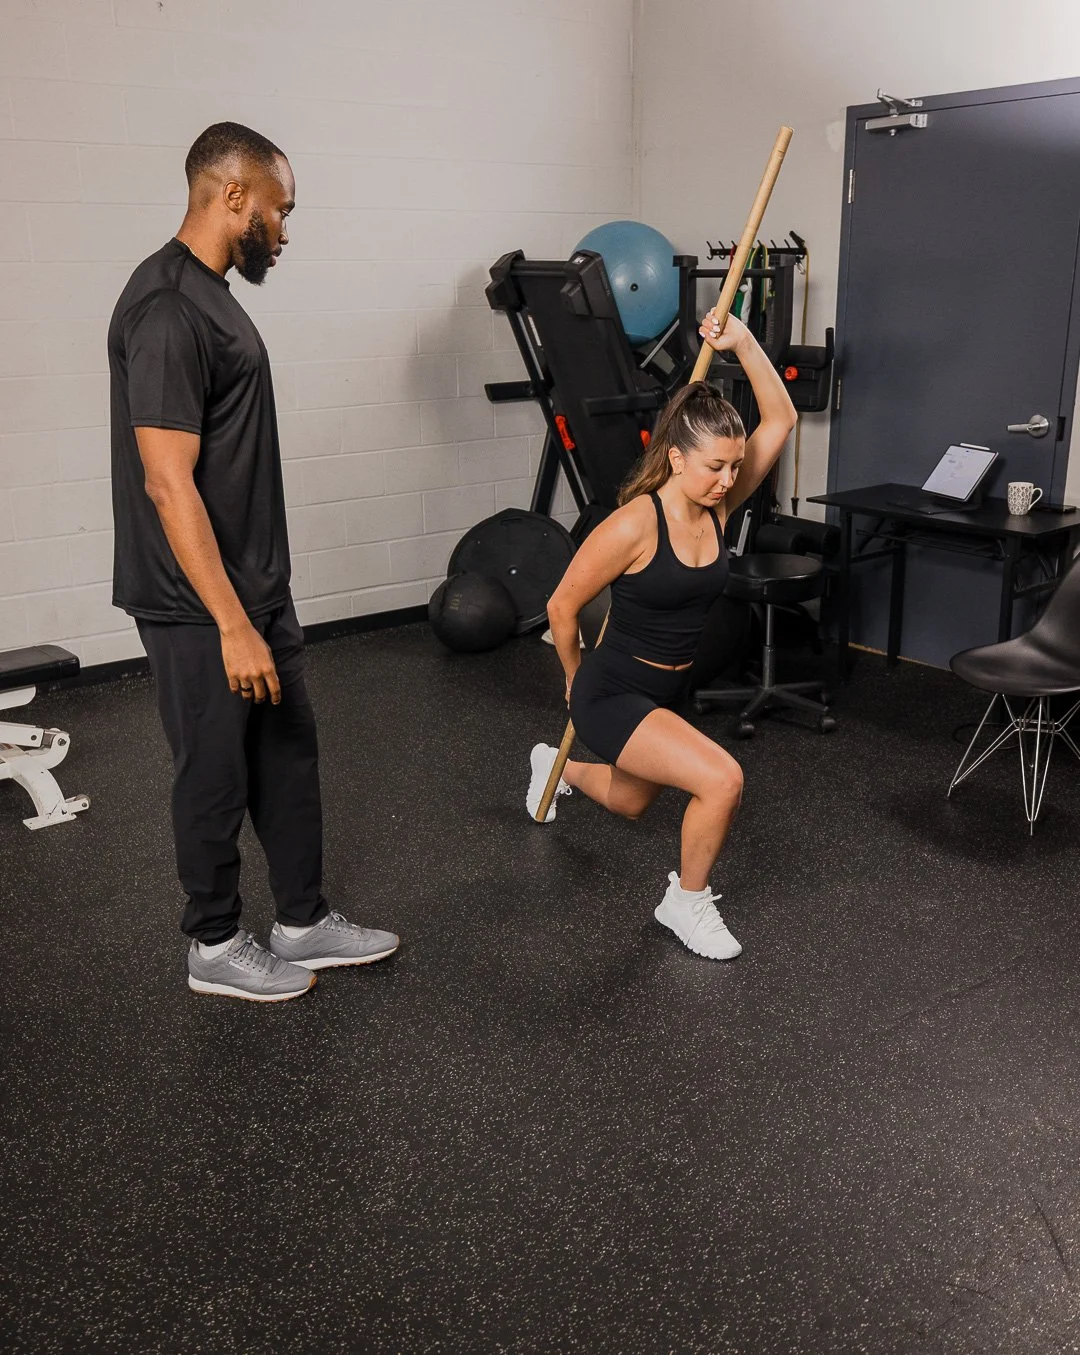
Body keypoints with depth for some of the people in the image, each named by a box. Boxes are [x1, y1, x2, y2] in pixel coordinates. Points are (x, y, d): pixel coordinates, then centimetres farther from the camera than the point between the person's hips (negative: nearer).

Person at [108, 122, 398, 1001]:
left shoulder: (210, 293, 11)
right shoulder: (168, 310, -21)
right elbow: (169, 483, -25)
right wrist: (233, 627, -25)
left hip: (257, 586, 10)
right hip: (200, 608, -10)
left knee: (289, 755, 16)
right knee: (218, 775, 5)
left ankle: (305, 924, 31)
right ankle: (217, 948, 25)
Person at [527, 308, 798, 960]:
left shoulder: (718, 505, -7)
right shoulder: (633, 525, -26)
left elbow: (781, 419, -8)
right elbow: (563, 606, -14)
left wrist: (743, 343, -18)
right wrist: (576, 677, 0)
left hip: (670, 690, 8)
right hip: (612, 694, -8)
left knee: (632, 803, 30)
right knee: (723, 780, -26)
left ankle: (558, 767, 63)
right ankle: (687, 902, 1)